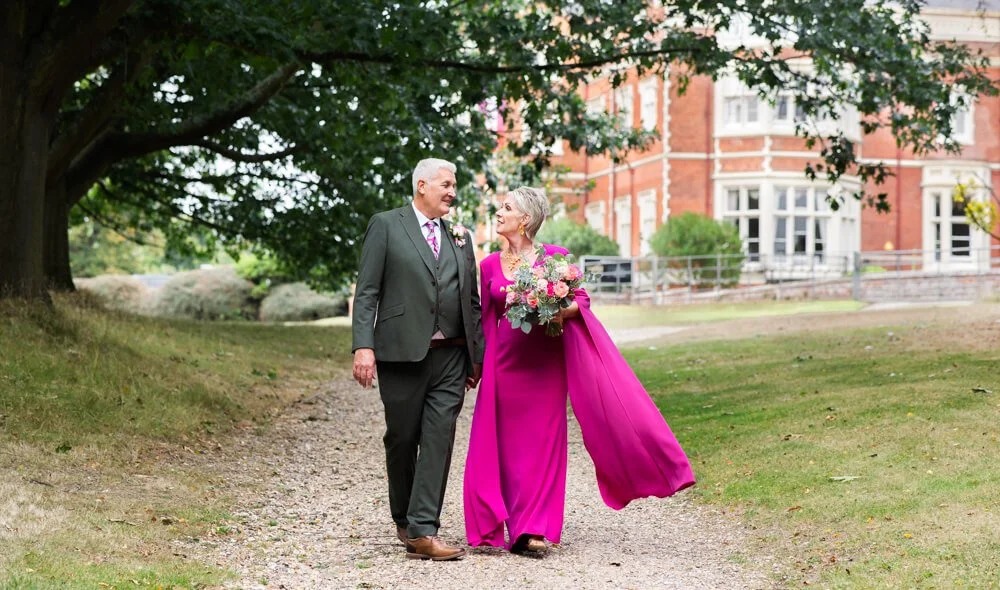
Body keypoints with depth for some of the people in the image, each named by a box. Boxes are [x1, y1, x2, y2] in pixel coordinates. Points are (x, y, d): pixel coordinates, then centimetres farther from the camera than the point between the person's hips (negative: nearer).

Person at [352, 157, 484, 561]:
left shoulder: (459, 238, 18)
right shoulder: (386, 226, 3)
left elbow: (472, 301, 19)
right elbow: (367, 292, -3)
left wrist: (477, 356, 14)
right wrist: (363, 346, -14)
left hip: (451, 357, 3)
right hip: (402, 353, -3)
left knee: (438, 440, -7)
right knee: (402, 440, 7)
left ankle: (423, 531, -10)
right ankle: (403, 521, 25)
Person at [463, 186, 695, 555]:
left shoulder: (554, 256, -2)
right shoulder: (490, 265, 7)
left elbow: (581, 297, -1)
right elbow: (486, 318, 12)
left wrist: (564, 310, -21)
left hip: (546, 361, -2)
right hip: (506, 363, 3)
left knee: (543, 441, -1)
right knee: (509, 444, 3)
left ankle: (533, 530, 3)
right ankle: (520, 528, 13)